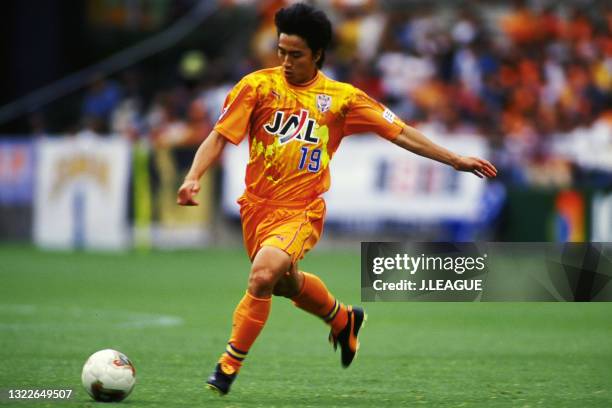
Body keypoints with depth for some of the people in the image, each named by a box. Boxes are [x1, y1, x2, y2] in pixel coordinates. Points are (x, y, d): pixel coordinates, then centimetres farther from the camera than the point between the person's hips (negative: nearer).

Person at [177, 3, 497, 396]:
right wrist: (194, 177, -20)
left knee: (263, 274, -26)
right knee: (287, 282, 19)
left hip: (301, 209, -3)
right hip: (257, 203, 3)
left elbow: (400, 132, 4)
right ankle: (344, 319, 50)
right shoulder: (258, 85, -3)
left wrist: (455, 159, 2)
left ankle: (230, 364, -12)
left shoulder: (341, 98, -2)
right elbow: (219, 137, -4)